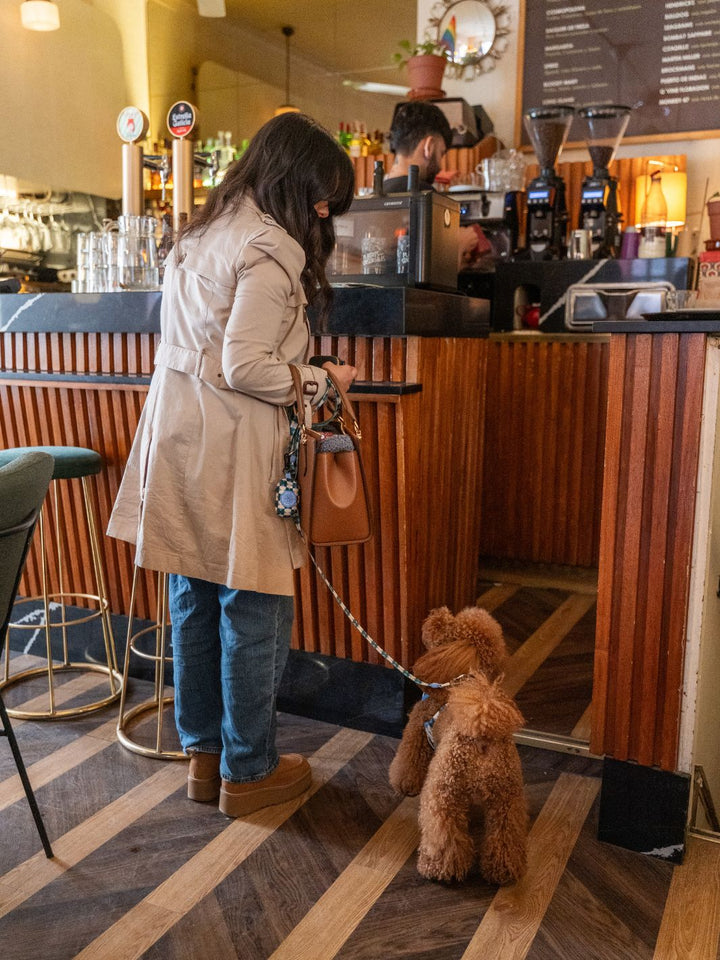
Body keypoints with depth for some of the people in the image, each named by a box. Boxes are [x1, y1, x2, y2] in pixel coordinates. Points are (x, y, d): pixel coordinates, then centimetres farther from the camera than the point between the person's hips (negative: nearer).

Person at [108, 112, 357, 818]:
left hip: (177, 431, 9)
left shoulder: (202, 232, 17)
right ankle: (248, 772, 17)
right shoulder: (271, 248, -12)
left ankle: (203, 753, 29)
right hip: (230, 447, -9)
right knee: (253, 613, 3)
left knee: (194, 600, 15)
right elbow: (245, 367, -18)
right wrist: (323, 378, -5)